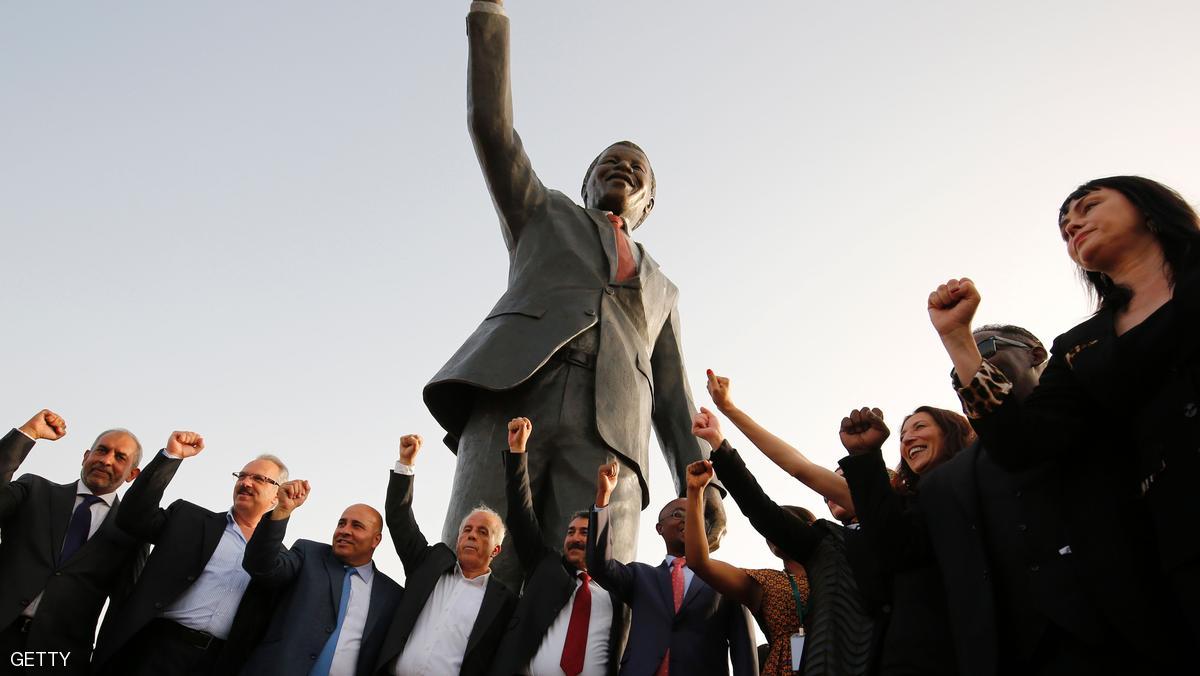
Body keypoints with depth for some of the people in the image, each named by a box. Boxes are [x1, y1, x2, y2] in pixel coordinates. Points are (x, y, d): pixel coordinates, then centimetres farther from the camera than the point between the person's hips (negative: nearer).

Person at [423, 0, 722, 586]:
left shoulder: (662, 289, 34)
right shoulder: (544, 215, 32)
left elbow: (674, 404, 25)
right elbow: (491, 123, 20)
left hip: (611, 434, 1)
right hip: (514, 395, -1)